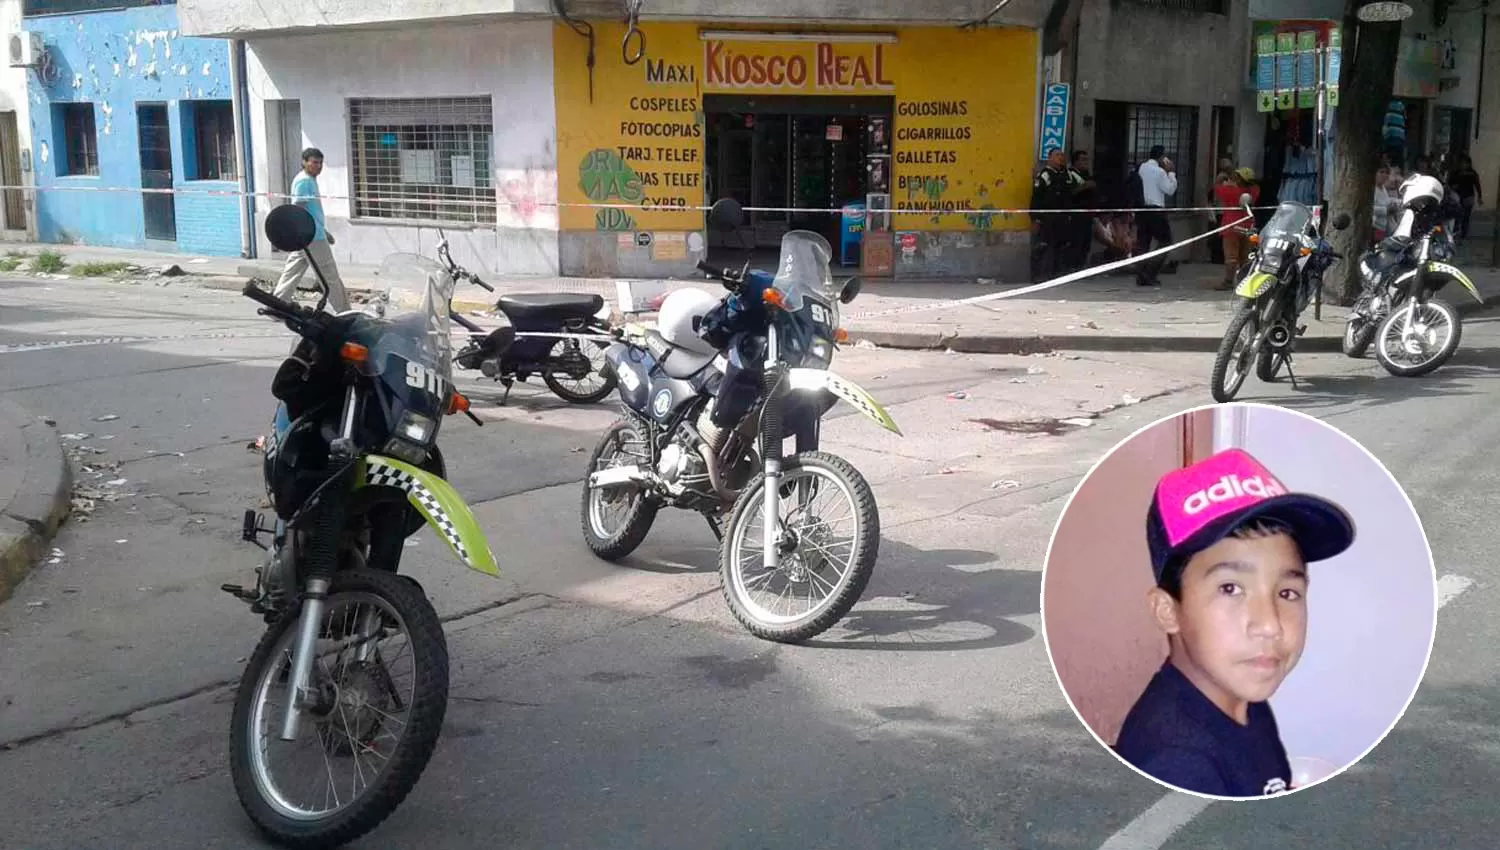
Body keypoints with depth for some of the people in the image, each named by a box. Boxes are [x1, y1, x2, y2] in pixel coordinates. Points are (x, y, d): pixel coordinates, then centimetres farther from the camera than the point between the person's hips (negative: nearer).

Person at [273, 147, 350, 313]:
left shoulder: (311, 180, 18)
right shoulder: (304, 181, -13)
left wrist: (324, 231, 28)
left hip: (306, 238, 10)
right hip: (312, 237, -10)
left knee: (292, 274, 10)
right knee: (330, 275, -2)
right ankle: (343, 312, 6)